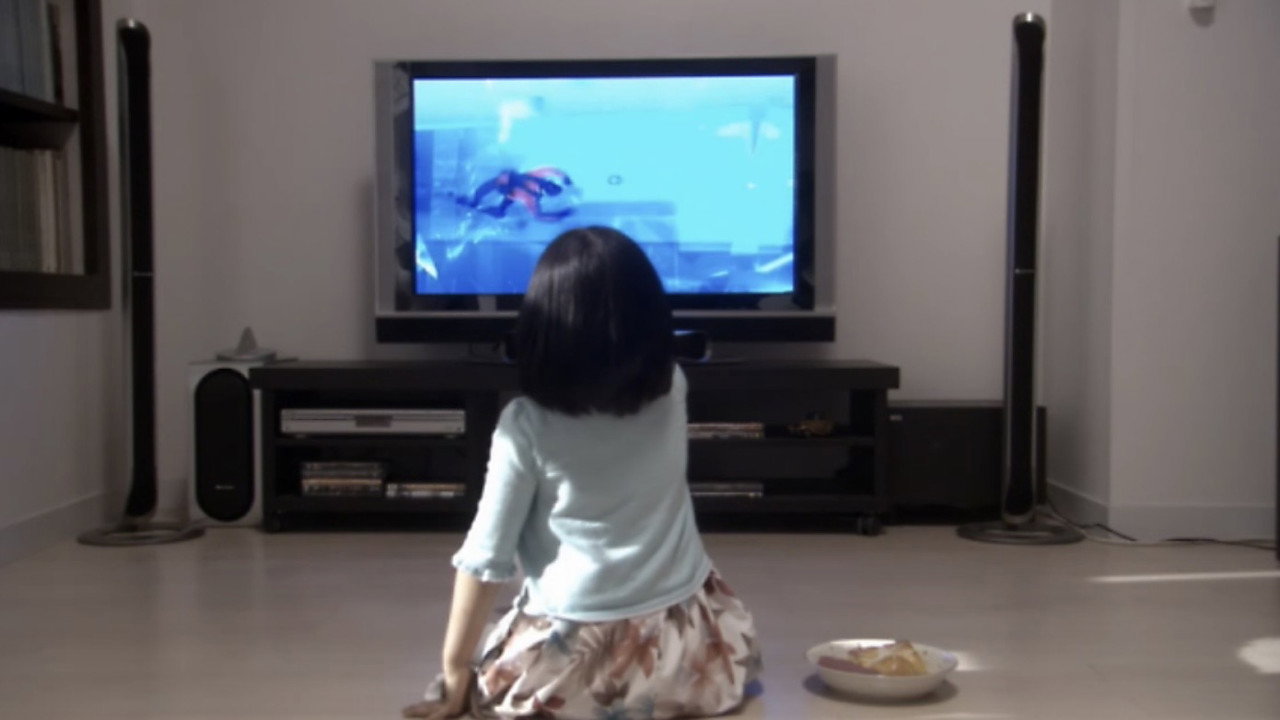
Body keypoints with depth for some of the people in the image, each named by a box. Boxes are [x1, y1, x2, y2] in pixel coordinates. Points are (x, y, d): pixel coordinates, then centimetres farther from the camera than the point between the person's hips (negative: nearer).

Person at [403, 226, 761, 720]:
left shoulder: (525, 425, -12)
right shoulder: (671, 392, -2)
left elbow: (485, 557, -10)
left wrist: (455, 671, 1)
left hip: (571, 663, -3)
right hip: (682, 649, 3)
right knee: (732, 630, 38)